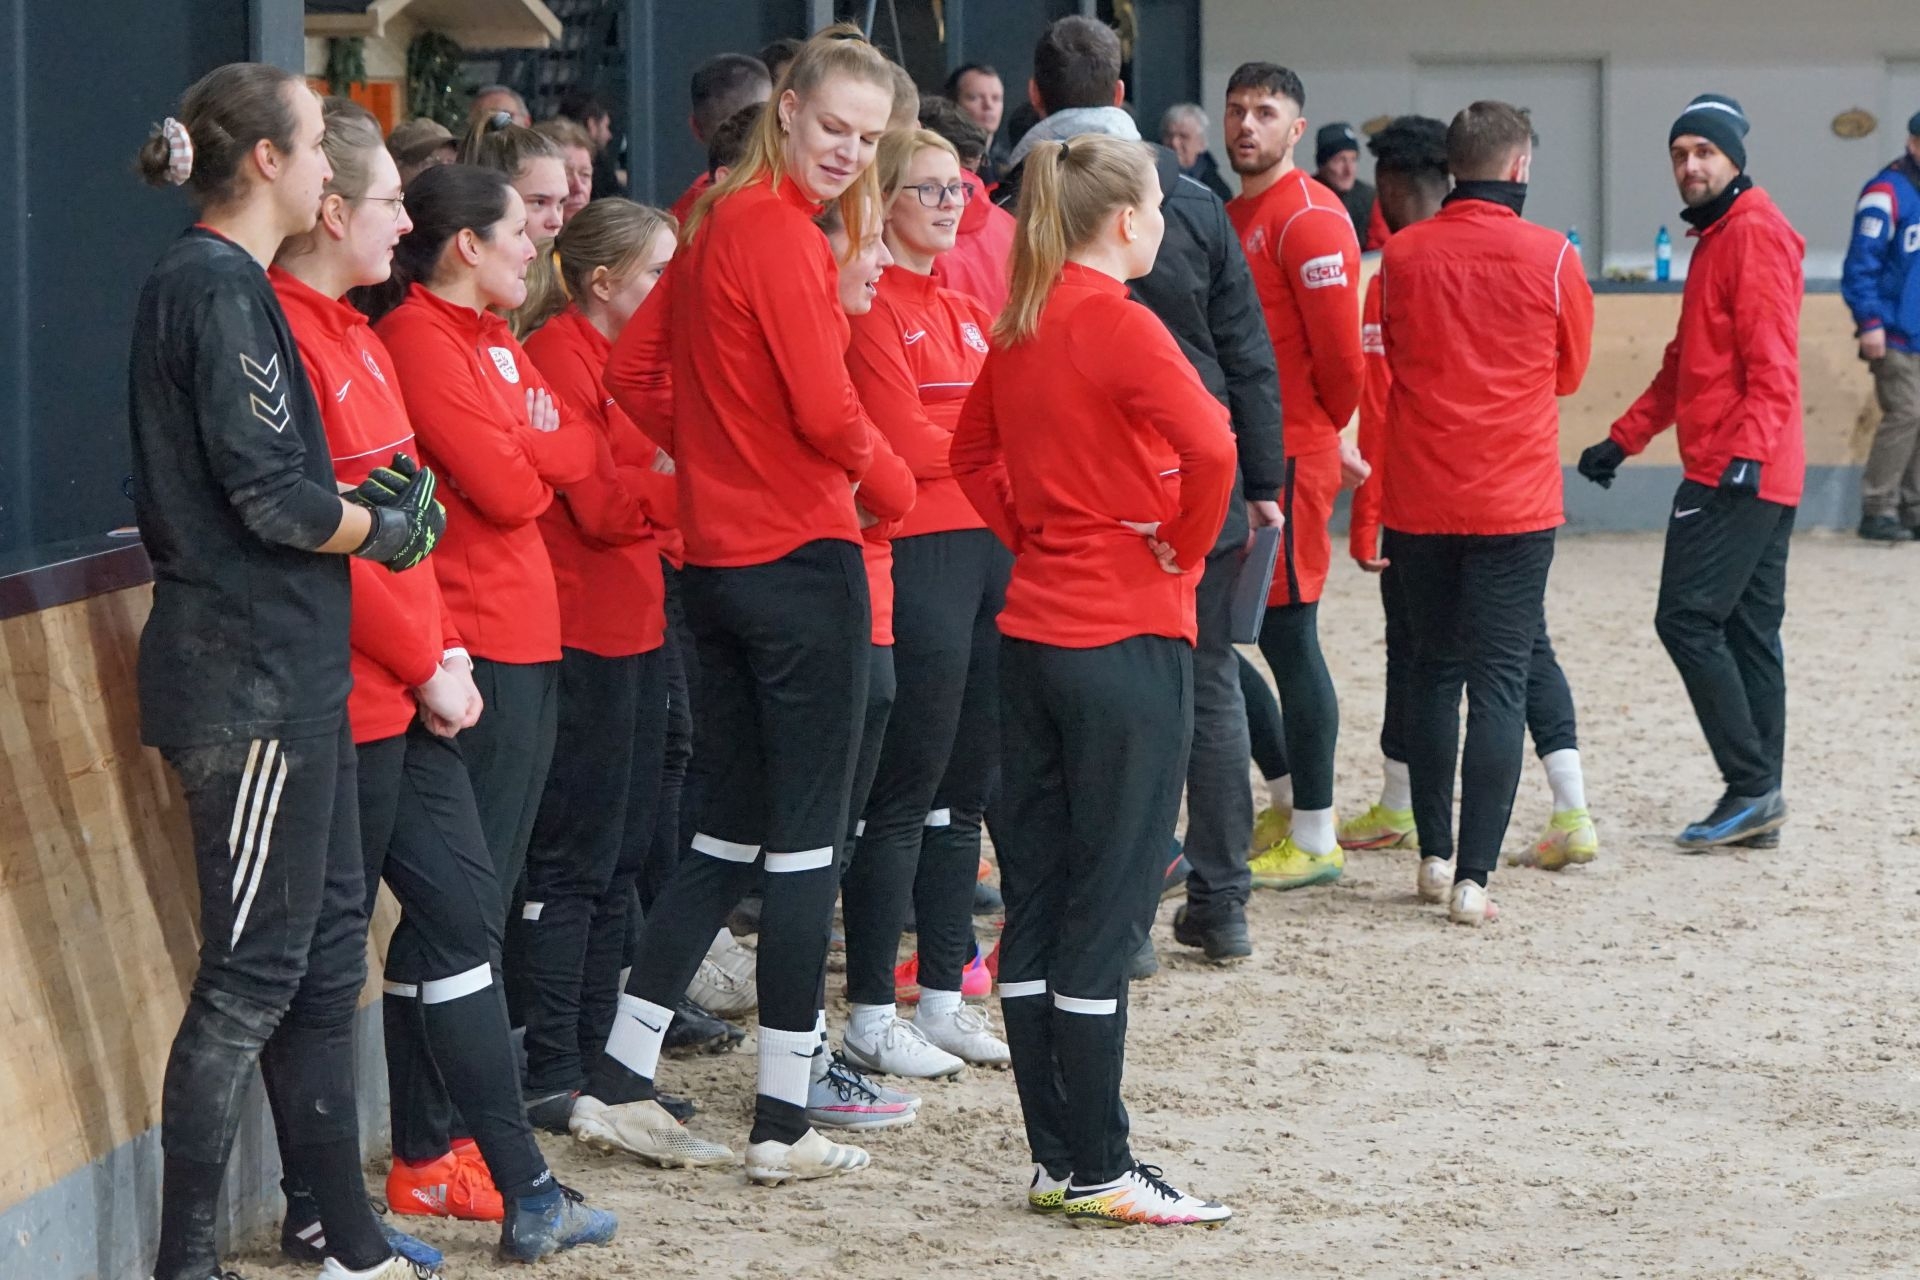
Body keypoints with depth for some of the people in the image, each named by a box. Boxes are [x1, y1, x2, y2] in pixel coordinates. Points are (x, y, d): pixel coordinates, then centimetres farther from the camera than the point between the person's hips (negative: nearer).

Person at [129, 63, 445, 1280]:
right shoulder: (218, 289, -16)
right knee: (255, 970, -5)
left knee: (329, 940, 14)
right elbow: (268, 496, -20)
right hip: (253, 681, -10)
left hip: (288, 674, 10)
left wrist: (371, 502, 5)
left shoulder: (219, 283, 15)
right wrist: (382, 528, -4)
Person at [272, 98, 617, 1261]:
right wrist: (427, 666, -14)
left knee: (461, 909, 12)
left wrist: (443, 647, 6)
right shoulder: (287, 338, -17)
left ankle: (513, 1177, 18)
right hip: (346, 697, -10)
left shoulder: (353, 335, 15)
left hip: (411, 685, 10)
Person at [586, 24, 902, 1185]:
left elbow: (636, 370, 16)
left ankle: (618, 1083, 16)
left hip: (718, 557, 8)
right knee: (807, 844, 0)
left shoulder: (717, 221, 10)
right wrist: (867, 465, 0)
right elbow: (828, 414, -20)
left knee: (728, 835, 16)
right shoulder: (784, 237, -16)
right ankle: (786, 1124, 4)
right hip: (804, 560, -8)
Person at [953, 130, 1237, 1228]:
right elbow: (1210, 445, -27)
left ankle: (1057, 1160, 15)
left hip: (1033, 631, 8)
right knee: (1109, 905, -3)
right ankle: (1100, 1171, 0)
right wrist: (1184, 548, -11)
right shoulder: (1117, 322, -14)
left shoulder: (1023, 325, 9)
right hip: (1128, 638, -8)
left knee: (1037, 897, 10)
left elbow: (975, 455, 23)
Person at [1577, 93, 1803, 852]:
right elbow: (1686, 363, 27)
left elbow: (1771, 363, -20)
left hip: (1738, 475, -10)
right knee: (1748, 632, 10)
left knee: (1688, 619, -11)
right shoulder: (1715, 239, 20)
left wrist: (1747, 452, -28)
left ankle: (1751, 787, -11)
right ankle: (1759, 802, 12)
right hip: (1752, 476, 10)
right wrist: (1625, 438, 23)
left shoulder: (1755, 235, -11)